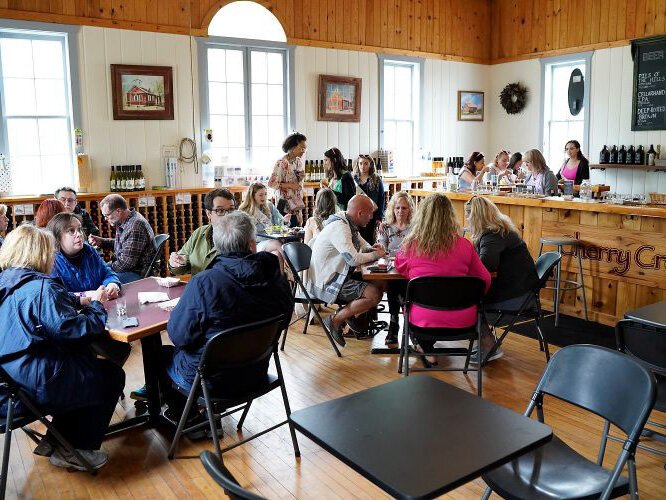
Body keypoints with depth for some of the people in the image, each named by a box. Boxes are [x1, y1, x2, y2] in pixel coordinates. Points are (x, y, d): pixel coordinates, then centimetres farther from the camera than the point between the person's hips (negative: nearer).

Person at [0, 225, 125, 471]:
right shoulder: (43, 287, -19)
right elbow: (73, 331, -22)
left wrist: (81, 303, 13)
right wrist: (96, 307, -5)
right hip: (35, 385, -9)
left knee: (84, 361, 28)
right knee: (112, 375, 9)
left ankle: (55, 439, 29)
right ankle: (75, 450, 16)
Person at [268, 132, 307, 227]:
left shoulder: (299, 161, 9)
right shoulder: (282, 163, -14)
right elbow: (271, 183, -17)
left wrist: (301, 178, 0)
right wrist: (289, 185, -19)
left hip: (296, 207, 7)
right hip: (285, 207, -7)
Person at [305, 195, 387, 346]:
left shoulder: (350, 224, 9)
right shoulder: (339, 227, -22)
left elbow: (362, 245, 24)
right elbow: (354, 259, -30)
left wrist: (372, 248, 0)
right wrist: (374, 255, -11)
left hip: (335, 276, 10)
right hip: (326, 283, -10)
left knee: (378, 285, 8)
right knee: (374, 294, -19)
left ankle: (349, 313, 16)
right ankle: (334, 320, -9)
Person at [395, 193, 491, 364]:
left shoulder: (411, 244, -11)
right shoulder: (464, 245, -7)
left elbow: (399, 267, 12)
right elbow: (485, 280, 3)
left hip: (423, 319, -1)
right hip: (462, 320, 2)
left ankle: (428, 351, 28)